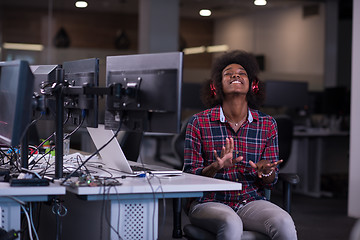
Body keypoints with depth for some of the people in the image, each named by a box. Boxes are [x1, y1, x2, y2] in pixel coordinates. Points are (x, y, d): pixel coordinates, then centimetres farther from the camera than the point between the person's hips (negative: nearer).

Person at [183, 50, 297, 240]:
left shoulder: (267, 124, 6)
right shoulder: (199, 122, -1)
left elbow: (271, 182, 9)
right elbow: (189, 176, -2)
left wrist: (265, 172, -15)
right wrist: (216, 167, -22)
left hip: (251, 201, 2)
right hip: (209, 202, -2)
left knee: (285, 224, -29)